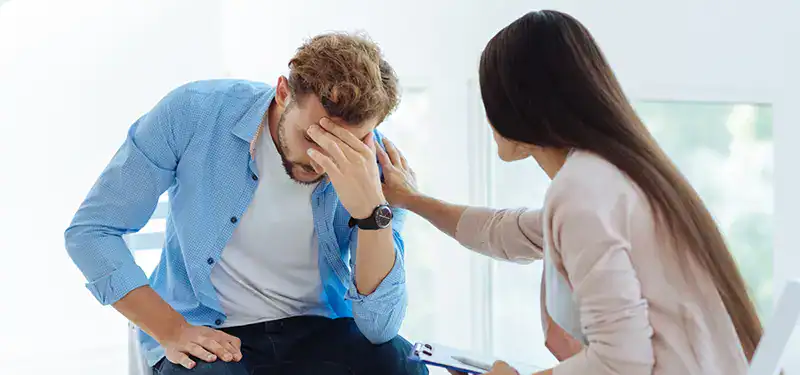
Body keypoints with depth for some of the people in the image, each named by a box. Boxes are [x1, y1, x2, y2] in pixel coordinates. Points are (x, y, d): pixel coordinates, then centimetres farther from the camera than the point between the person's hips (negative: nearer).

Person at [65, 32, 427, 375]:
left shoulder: (372, 163, -12)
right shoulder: (194, 113, -16)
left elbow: (380, 326, -19)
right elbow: (90, 231, -7)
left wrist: (372, 210, -34)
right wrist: (172, 331, -16)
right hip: (205, 336, -2)